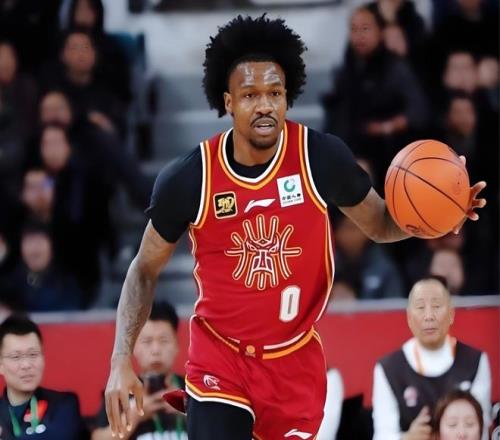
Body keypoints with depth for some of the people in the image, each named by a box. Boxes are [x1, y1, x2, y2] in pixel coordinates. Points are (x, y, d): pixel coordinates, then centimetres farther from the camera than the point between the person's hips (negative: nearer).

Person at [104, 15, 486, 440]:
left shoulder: (321, 157, -14)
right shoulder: (188, 180, -15)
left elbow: (380, 225, 3)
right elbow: (145, 270, 0)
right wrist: (122, 360, -11)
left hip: (295, 360, 2)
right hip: (219, 358, -1)